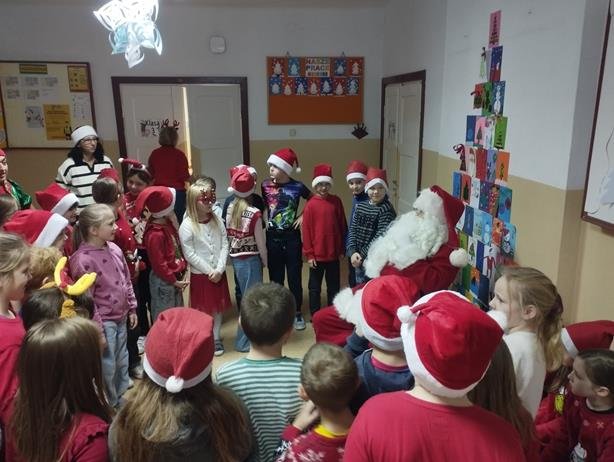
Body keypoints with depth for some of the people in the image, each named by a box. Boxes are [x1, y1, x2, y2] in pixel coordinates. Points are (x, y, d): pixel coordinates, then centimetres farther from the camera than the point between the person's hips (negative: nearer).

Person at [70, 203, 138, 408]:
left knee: (122, 362, 21)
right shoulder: (82, 259, -22)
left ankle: (122, 398, 41)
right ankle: (110, 406, 28)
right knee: (107, 367, 8)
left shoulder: (114, 249, 0)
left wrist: (132, 308, 13)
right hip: (103, 321, -7)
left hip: (121, 317, 7)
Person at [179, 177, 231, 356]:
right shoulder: (187, 226, -14)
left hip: (219, 273, 4)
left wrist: (219, 269, -12)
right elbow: (189, 254, -15)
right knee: (203, 309, 7)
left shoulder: (217, 220, 0)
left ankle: (216, 338, 30)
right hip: (200, 274, -4)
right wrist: (209, 271, -14)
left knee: (218, 307, 14)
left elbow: (225, 246, -1)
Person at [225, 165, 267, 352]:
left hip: (235, 257, 7)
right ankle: (244, 340, 12)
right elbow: (260, 241, -10)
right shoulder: (254, 213, -17)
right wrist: (265, 260, 4)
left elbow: (227, 234, 4)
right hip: (250, 259, -7)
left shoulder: (229, 208, -1)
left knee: (242, 294, 20)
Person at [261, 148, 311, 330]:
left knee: (294, 275, 6)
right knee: (275, 276, 10)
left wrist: (304, 216, -1)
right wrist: (263, 219, -1)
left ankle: (297, 312, 21)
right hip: (272, 236, 2)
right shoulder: (265, 185, -2)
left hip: (292, 236, -1)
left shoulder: (297, 187, -7)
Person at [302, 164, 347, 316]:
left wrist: (342, 248, 6)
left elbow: (342, 226, 6)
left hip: (333, 253, 3)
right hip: (317, 255, -3)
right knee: (315, 287, 11)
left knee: (334, 286, 15)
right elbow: (306, 230, -7)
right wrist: (309, 254, -7)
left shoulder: (336, 201, 0)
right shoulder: (310, 205, -10)